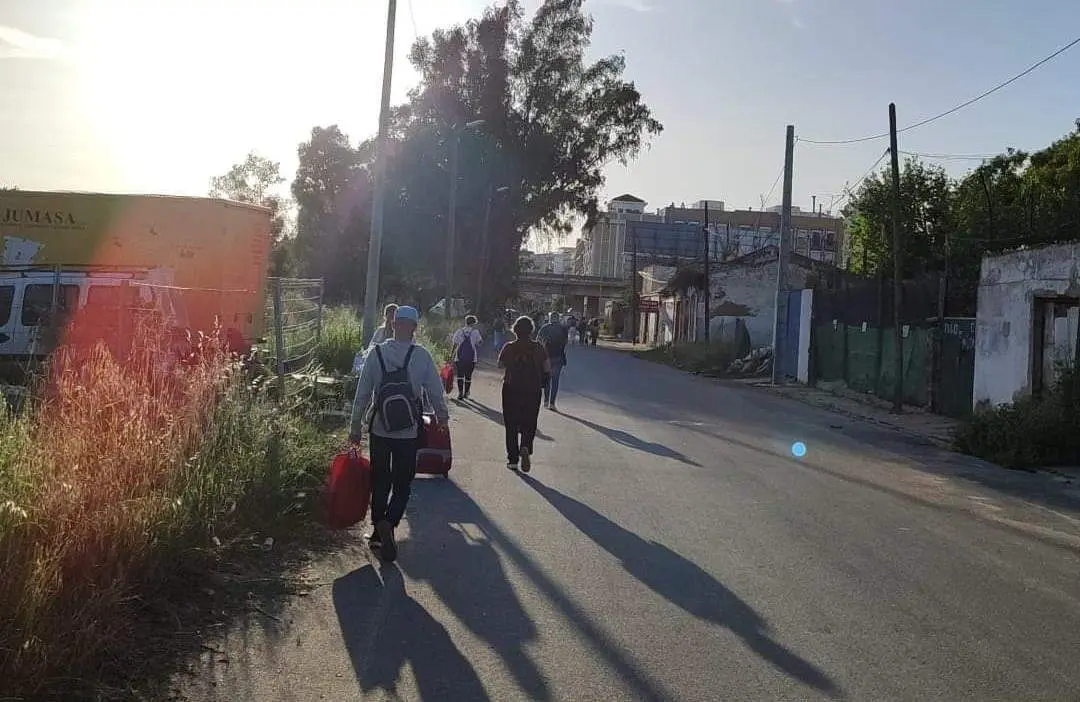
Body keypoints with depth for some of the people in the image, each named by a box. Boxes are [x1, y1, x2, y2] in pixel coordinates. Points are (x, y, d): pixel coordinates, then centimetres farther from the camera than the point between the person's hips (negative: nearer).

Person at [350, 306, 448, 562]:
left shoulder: (377, 353, -6)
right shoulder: (422, 356, -11)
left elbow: (362, 394, -3)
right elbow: (436, 391, -4)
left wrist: (355, 427, 6)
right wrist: (442, 416, 15)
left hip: (379, 430, 2)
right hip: (409, 432, -2)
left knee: (379, 482, 17)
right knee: (402, 484, 9)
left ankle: (378, 529, 23)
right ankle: (388, 524, -12)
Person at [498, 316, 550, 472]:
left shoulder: (509, 347, -7)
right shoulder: (538, 348, -5)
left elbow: (500, 365, 5)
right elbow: (547, 369, -4)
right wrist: (541, 383, 12)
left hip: (511, 390, 0)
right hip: (533, 391, 0)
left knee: (511, 426, 11)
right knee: (529, 425, 10)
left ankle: (513, 459, 13)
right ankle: (525, 448, -18)